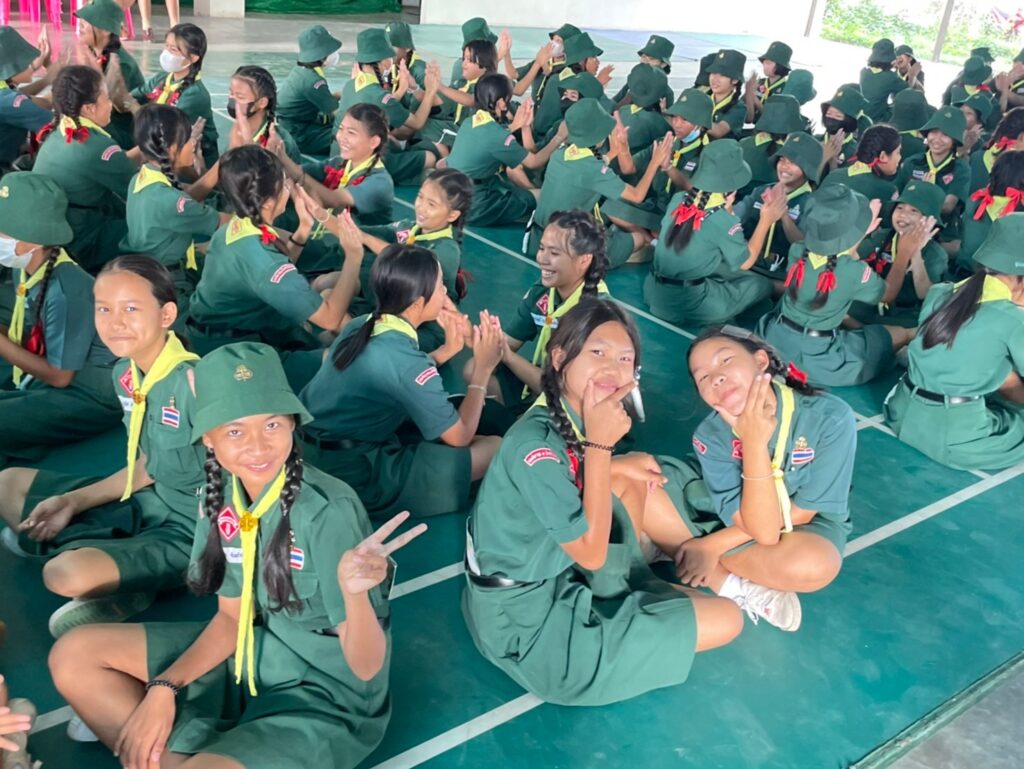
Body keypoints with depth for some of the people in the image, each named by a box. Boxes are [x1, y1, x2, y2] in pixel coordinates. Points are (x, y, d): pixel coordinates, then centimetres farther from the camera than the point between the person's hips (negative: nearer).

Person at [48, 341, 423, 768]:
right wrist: (164, 688, -6)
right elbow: (233, 615, 5)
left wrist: (355, 592, -45)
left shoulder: (328, 511, -28)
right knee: (74, 655, 6)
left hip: (328, 694, -6)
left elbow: (366, 669, -26)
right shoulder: (221, 497, -8)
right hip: (258, 653, 7)